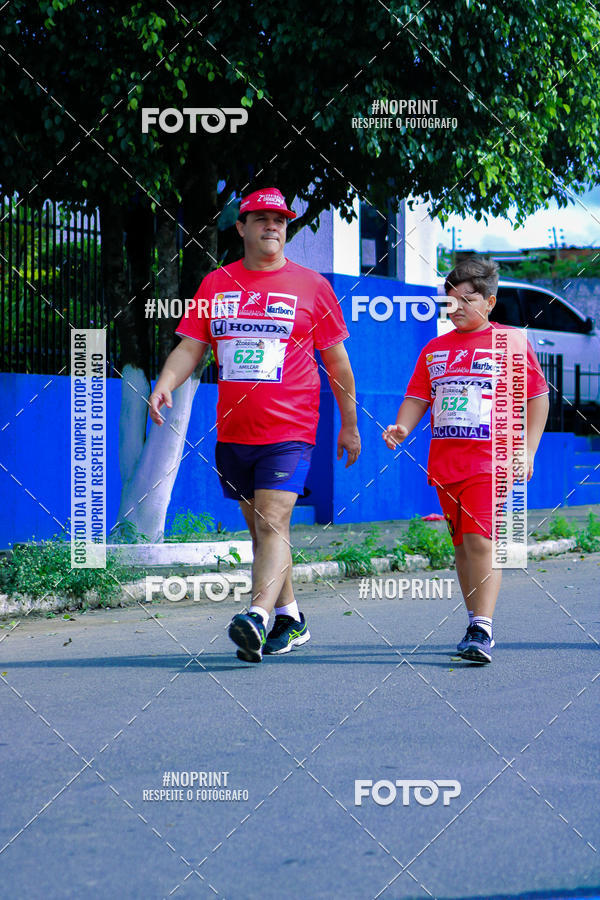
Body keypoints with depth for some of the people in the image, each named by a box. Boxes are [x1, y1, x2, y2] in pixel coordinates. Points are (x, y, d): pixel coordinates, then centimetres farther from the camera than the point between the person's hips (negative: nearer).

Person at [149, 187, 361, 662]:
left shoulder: (311, 285, 3)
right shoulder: (216, 284, 10)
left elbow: (336, 360, 8)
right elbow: (190, 347, 8)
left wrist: (349, 424, 11)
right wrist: (165, 384, -11)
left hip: (289, 429, -4)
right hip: (233, 430, 4)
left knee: (273, 522, -18)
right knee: (260, 528, 12)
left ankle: (259, 618, -30)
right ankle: (290, 619, 24)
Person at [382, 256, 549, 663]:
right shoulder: (434, 349, 14)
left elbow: (538, 396, 3)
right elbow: (418, 397, 14)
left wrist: (528, 449, -5)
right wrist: (402, 428, -7)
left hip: (490, 460, -5)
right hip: (444, 462, 5)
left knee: (482, 539, -17)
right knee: (462, 545, 12)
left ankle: (482, 631, -19)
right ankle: (476, 624, 24)